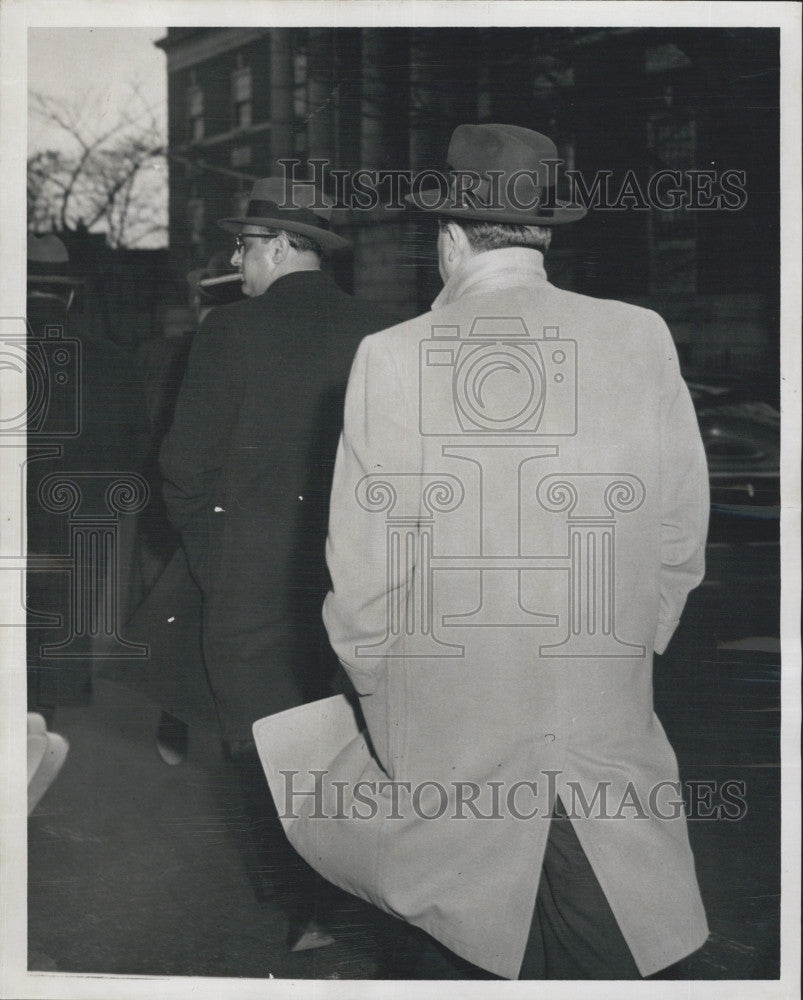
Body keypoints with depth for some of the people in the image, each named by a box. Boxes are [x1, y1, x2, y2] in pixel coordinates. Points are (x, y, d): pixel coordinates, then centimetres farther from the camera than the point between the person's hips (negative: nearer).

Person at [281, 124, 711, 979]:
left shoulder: (392, 358, -10)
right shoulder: (643, 339, -4)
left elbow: (362, 571, -6)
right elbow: (679, 541, 2)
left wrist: (379, 693, 10)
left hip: (449, 739, -1)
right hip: (614, 731, 1)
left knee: (467, 956, 17)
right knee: (603, 967, 13)